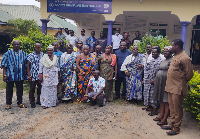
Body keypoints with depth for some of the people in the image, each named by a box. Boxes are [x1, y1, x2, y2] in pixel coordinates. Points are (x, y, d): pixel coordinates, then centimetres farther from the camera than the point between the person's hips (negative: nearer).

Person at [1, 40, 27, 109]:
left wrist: (27, 74, 7)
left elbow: (26, 65, 11)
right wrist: (4, 75, -11)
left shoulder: (23, 54, 6)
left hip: (20, 75, 2)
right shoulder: (8, 53, -2)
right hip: (10, 75, -2)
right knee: (9, 90, 8)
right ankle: (8, 104, 22)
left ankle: (20, 103, 25)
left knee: (20, 90, 11)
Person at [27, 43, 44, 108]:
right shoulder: (31, 55, -6)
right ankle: (32, 102, 16)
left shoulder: (42, 54, 7)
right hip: (33, 75, -4)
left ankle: (39, 100, 28)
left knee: (40, 88, 12)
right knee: (32, 89, 4)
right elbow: (28, 65, -5)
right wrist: (29, 75, -11)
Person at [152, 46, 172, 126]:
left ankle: (165, 119, 4)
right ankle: (161, 116, 26)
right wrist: (155, 80, 18)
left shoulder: (171, 60, -12)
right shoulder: (164, 60, 17)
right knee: (161, 100, 15)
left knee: (166, 101, -2)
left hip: (166, 83, -9)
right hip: (160, 83, 9)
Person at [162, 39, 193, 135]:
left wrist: (183, 81, -2)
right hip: (171, 87, 9)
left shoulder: (185, 58, -15)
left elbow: (189, 73, -14)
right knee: (172, 108, 16)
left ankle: (176, 128, 13)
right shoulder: (175, 56, 14)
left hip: (178, 88, -9)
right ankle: (171, 125, 29)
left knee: (177, 109, 1)